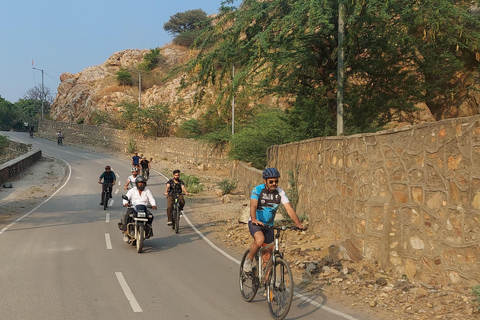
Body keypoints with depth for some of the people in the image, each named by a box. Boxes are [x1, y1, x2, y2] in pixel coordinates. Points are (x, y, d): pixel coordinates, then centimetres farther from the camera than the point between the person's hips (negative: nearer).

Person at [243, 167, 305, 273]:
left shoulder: (280, 193, -5)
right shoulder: (258, 189, -15)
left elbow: (289, 209, -13)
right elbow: (253, 206, -29)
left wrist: (298, 224, -28)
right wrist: (254, 220, -48)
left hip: (269, 225, 4)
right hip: (255, 223, -4)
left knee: (268, 254, -2)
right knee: (260, 239, -33)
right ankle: (248, 260, -9)